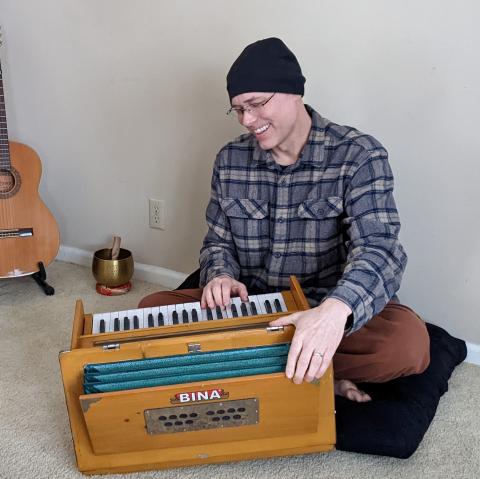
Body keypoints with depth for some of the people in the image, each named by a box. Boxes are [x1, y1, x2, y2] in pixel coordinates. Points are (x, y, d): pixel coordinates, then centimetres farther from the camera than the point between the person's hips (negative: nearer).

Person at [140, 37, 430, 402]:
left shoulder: (358, 156, -12)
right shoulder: (230, 160, 3)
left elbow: (378, 248, -24)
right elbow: (219, 241, 10)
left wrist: (336, 309, -45)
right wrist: (220, 276, -16)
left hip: (327, 308, -3)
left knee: (409, 342, -32)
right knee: (152, 309, -16)